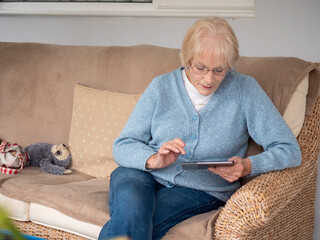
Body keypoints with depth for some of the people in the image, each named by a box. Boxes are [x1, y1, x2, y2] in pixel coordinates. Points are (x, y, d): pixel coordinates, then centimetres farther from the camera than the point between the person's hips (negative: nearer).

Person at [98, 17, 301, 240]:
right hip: (145, 174, 2)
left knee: (131, 221, -31)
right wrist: (154, 160, -19)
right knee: (131, 202, -36)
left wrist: (247, 166, -22)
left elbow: (290, 150, -4)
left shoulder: (245, 90, 0)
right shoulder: (161, 86, 4)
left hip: (203, 190, -2)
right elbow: (122, 147, 3)